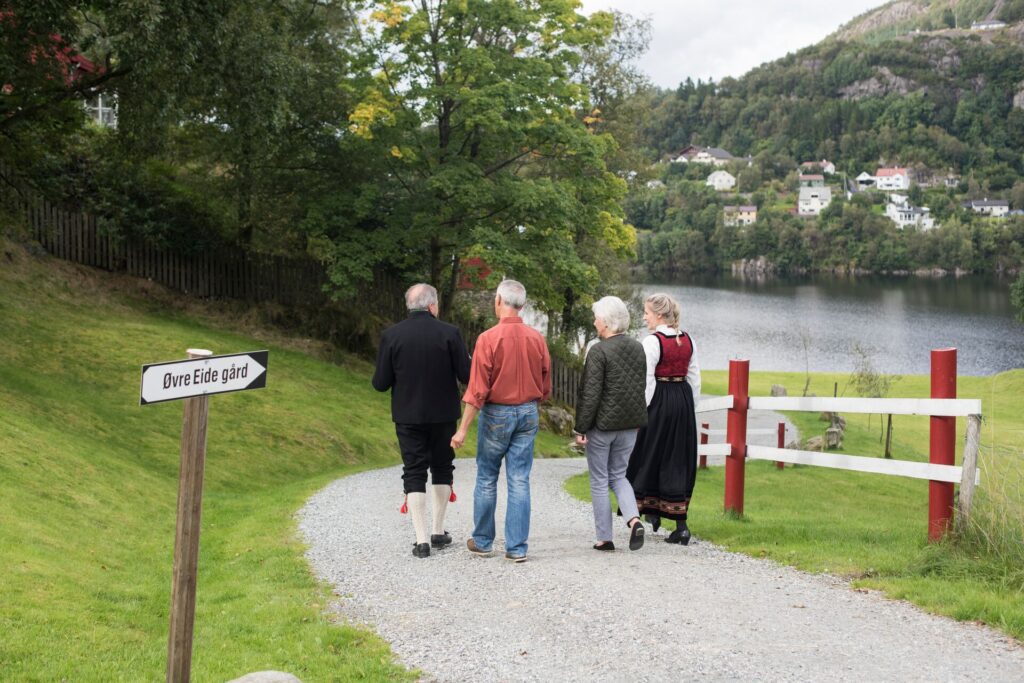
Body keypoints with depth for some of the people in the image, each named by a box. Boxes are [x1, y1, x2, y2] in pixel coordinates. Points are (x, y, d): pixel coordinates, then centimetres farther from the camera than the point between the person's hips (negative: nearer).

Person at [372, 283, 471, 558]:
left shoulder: (391, 336, -8)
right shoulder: (449, 333, -10)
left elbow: (380, 383, -7)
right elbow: (466, 376, -9)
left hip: (408, 416, 0)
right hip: (443, 414, 0)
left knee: (414, 474, 5)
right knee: (442, 469, 17)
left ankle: (421, 539, -2)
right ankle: (438, 532, 24)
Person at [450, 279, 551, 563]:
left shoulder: (489, 338, -14)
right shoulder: (537, 338, -1)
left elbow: (478, 389, -15)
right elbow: (545, 385, 7)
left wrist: (463, 429, -12)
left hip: (496, 413, -3)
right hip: (528, 413, 3)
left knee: (487, 479, 11)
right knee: (520, 481, 5)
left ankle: (483, 540, 22)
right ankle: (517, 547, 5)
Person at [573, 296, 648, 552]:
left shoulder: (599, 351, -16)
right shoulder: (638, 348, 5)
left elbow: (590, 394, -17)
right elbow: (642, 386, 12)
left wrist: (581, 428, -10)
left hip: (602, 425, -6)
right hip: (630, 424, 6)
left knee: (599, 481, 6)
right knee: (618, 476, 18)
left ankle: (604, 538, 10)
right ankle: (634, 519, -3)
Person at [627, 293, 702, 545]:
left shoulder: (652, 341, -12)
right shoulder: (687, 340, 7)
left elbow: (647, 381, -15)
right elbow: (695, 378, 10)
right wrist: (690, 405, 17)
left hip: (659, 401, -6)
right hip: (684, 400, 6)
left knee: (649, 455, 12)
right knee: (679, 460, 7)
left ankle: (650, 510, 20)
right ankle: (680, 523, 3)